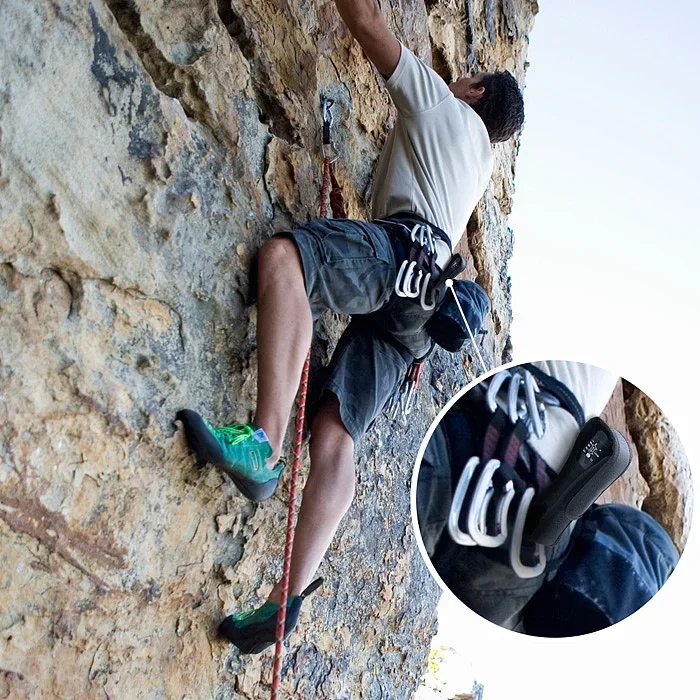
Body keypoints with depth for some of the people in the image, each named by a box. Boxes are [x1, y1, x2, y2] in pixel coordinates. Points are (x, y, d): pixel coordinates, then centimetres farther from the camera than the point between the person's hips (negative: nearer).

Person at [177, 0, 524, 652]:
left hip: (399, 247, -8)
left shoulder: (444, 105, 18)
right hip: (411, 310, 8)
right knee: (335, 434, -6)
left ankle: (262, 445, -52)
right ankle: (291, 596, -16)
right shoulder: (482, 157, 37)